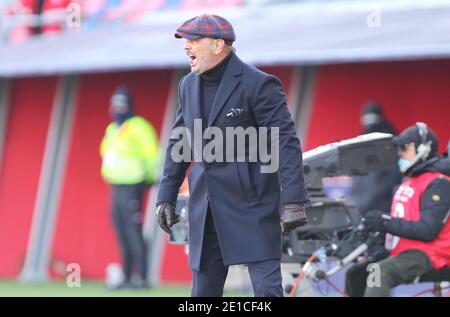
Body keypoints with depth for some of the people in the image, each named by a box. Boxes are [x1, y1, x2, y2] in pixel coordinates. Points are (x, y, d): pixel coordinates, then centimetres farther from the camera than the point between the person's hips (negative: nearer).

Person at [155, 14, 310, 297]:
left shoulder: (258, 84, -11)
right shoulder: (189, 85, 11)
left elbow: (286, 142, -15)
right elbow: (179, 144, 19)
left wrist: (293, 200, -22)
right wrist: (166, 197, 15)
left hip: (252, 204, -7)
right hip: (206, 207, 7)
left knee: (267, 289, -11)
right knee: (204, 291, 7)